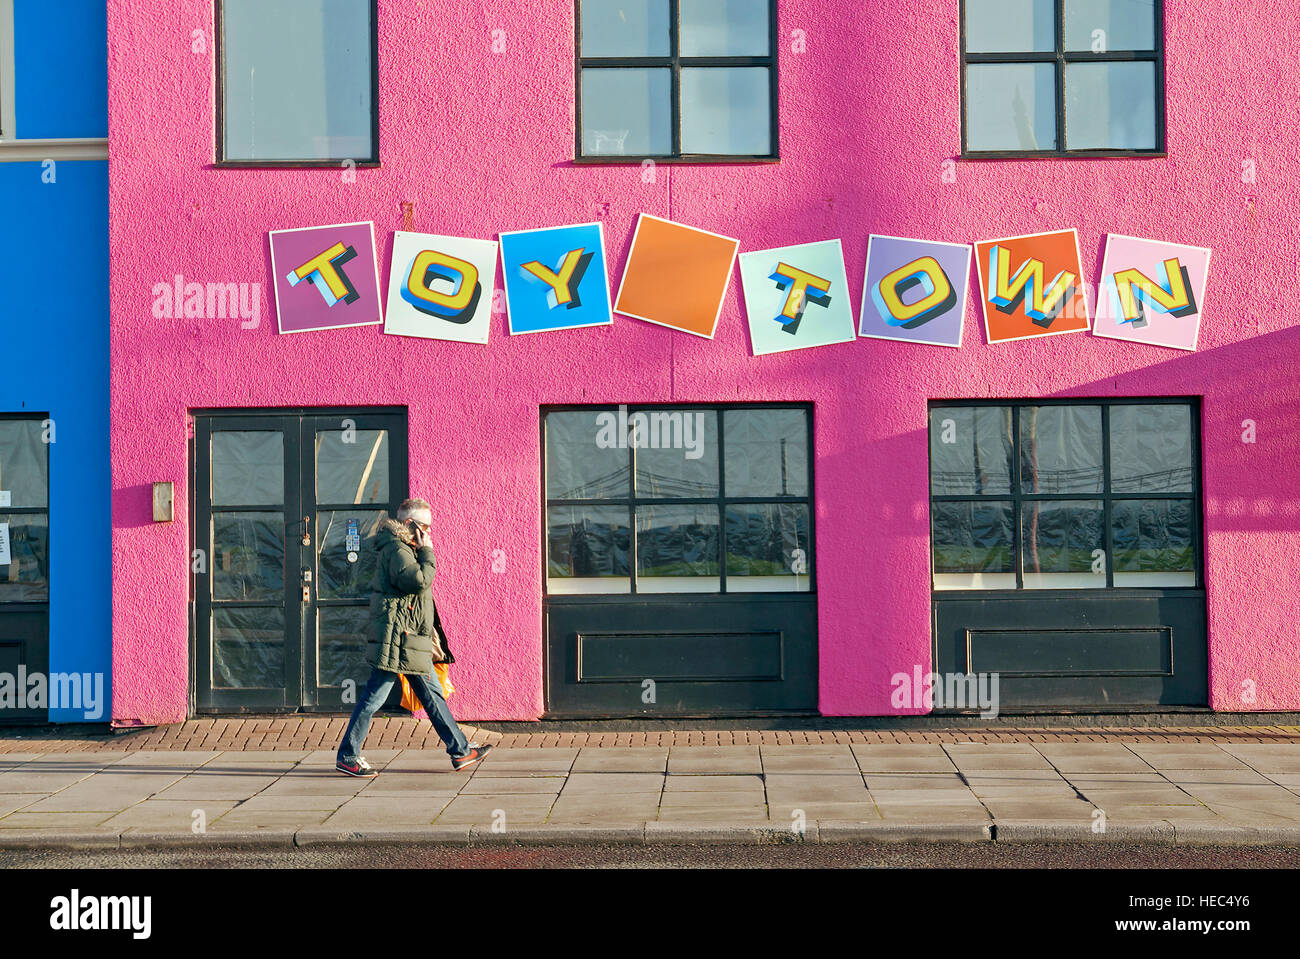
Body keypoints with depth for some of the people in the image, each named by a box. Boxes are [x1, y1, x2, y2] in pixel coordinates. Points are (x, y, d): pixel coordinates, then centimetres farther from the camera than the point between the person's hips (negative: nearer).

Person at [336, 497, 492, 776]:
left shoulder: (406, 549, 21)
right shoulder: (397, 550, -12)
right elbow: (418, 581, -27)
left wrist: (431, 634, 27)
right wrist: (427, 552, -12)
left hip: (412, 641, 11)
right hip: (396, 639, -11)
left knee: (432, 694, 12)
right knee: (374, 695, -5)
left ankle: (460, 750, 16)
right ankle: (347, 756, 1)